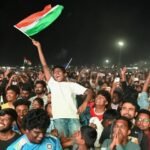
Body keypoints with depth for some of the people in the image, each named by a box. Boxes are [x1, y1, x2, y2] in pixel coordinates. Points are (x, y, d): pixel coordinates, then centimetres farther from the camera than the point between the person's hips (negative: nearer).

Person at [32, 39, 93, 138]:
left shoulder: (72, 85, 17)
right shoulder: (53, 84, 20)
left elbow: (89, 92, 8)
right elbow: (45, 65, 19)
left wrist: (85, 103, -13)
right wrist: (39, 47, 18)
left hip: (73, 117, -1)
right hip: (58, 118, 1)